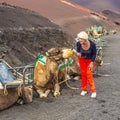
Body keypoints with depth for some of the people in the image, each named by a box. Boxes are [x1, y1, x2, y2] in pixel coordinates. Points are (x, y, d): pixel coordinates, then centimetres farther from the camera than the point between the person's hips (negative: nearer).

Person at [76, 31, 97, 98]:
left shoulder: (92, 44, -32)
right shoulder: (78, 43, -27)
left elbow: (94, 53, -13)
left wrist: (92, 62, -15)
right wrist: (78, 53, -24)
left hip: (90, 60, -2)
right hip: (82, 59, 2)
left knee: (89, 74, -9)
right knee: (83, 74, 6)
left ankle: (93, 91, -1)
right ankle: (84, 90, 20)